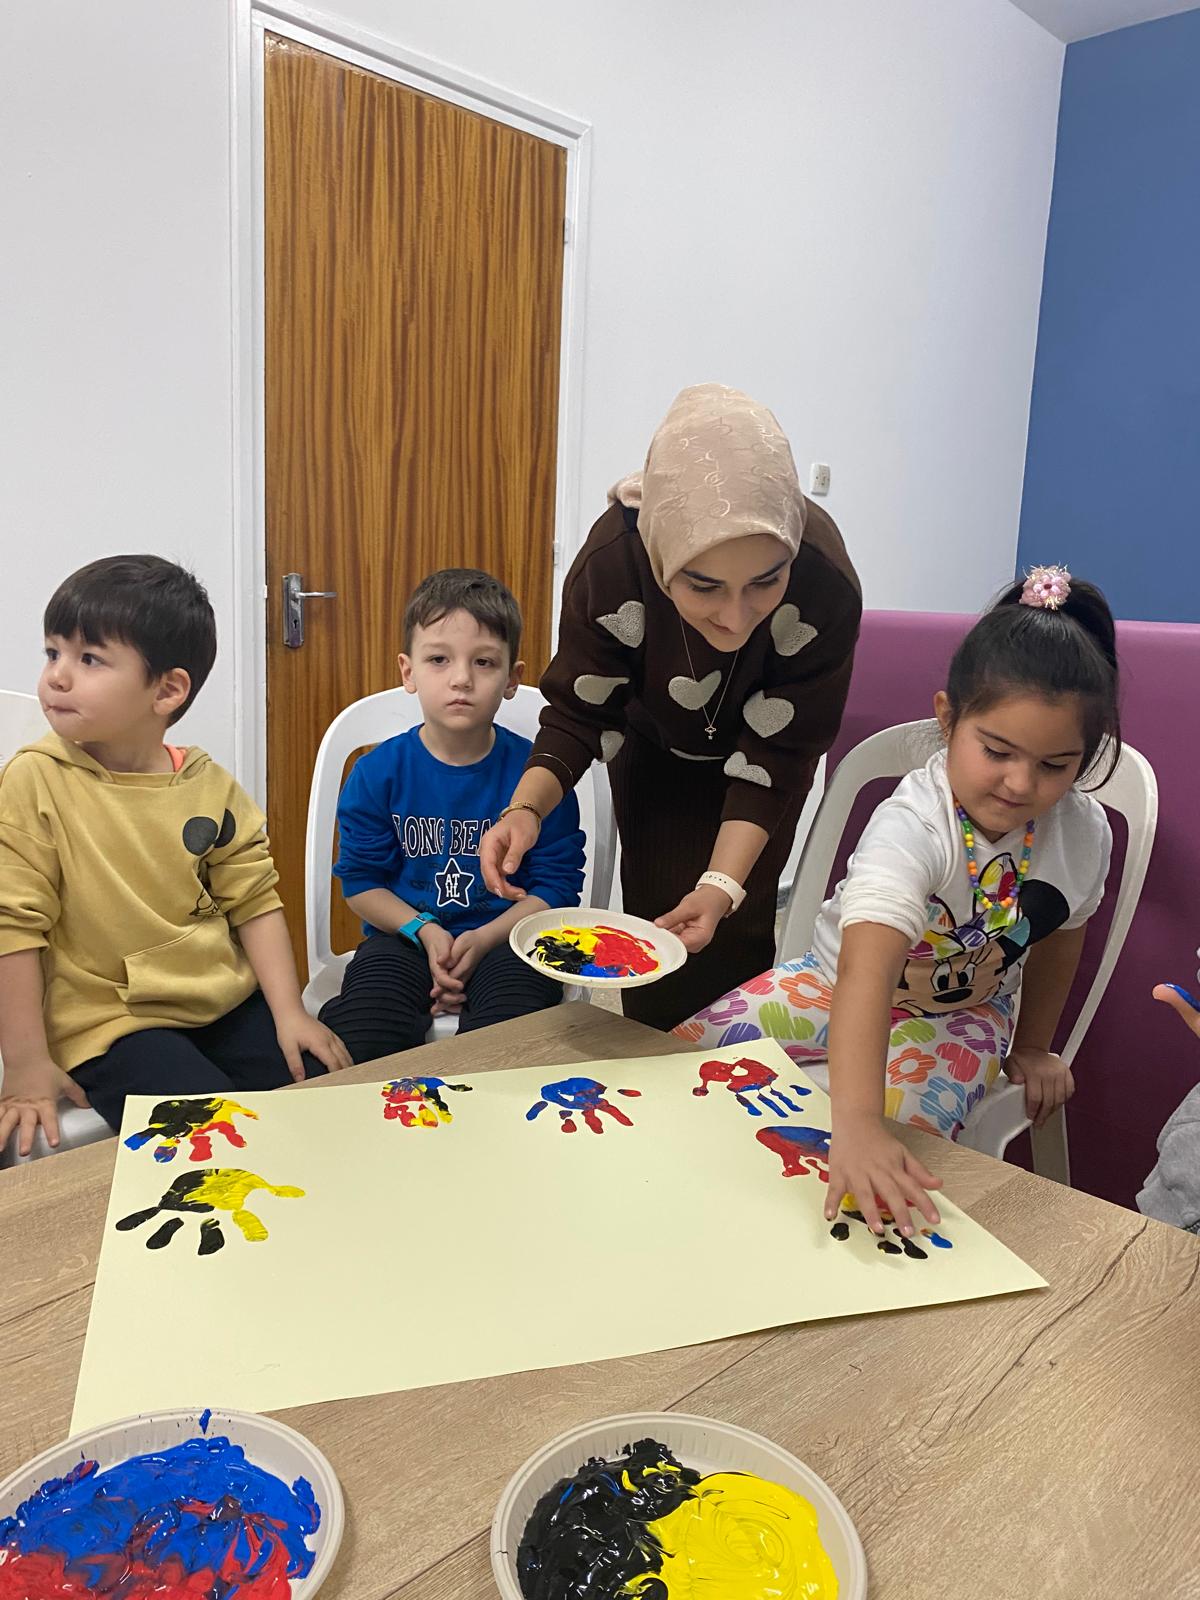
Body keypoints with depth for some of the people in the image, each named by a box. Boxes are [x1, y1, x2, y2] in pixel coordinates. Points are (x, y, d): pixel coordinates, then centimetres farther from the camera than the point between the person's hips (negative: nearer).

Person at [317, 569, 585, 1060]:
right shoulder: (377, 772, -1)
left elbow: (556, 886, -2)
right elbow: (360, 881, 4)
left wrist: (484, 939, -15)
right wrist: (426, 931, -12)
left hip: (504, 939, -1)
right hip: (407, 935, 1)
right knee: (359, 1041, -26)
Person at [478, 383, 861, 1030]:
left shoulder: (825, 587, -39)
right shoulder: (610, 564, -36)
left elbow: (771, 758, -27)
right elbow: (578, 715, -22)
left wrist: (723, 884, -38)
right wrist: (525, 808, -41)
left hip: (756, 747, 0)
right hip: (655, 749, 1)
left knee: (732, 936, -4)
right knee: (657, 920, -2)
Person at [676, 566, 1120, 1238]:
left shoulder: (1085, 833, -16)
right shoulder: (914, 826, -35)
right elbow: (867, 972, -50)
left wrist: (1031, 1046, 17)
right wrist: (857, 1125, -63)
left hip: (963, 1014, 2)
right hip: (842, 985, -1)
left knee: (908, 1117, -32)